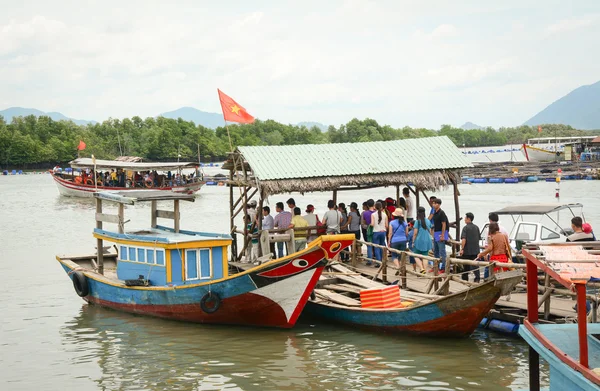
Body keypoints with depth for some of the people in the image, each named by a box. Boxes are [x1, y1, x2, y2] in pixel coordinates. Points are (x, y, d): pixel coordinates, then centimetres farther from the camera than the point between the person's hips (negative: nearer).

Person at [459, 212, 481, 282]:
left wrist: (462, 249, -18)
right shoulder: (476, 227, 9)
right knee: (475, 264, -1)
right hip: (475, 250, 4)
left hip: (467, 250, -4)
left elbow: (464, 239, -19)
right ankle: (477, 278, -15)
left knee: (466, 265, 10)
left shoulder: (465, 227, -10)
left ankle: (465, 278, 21)